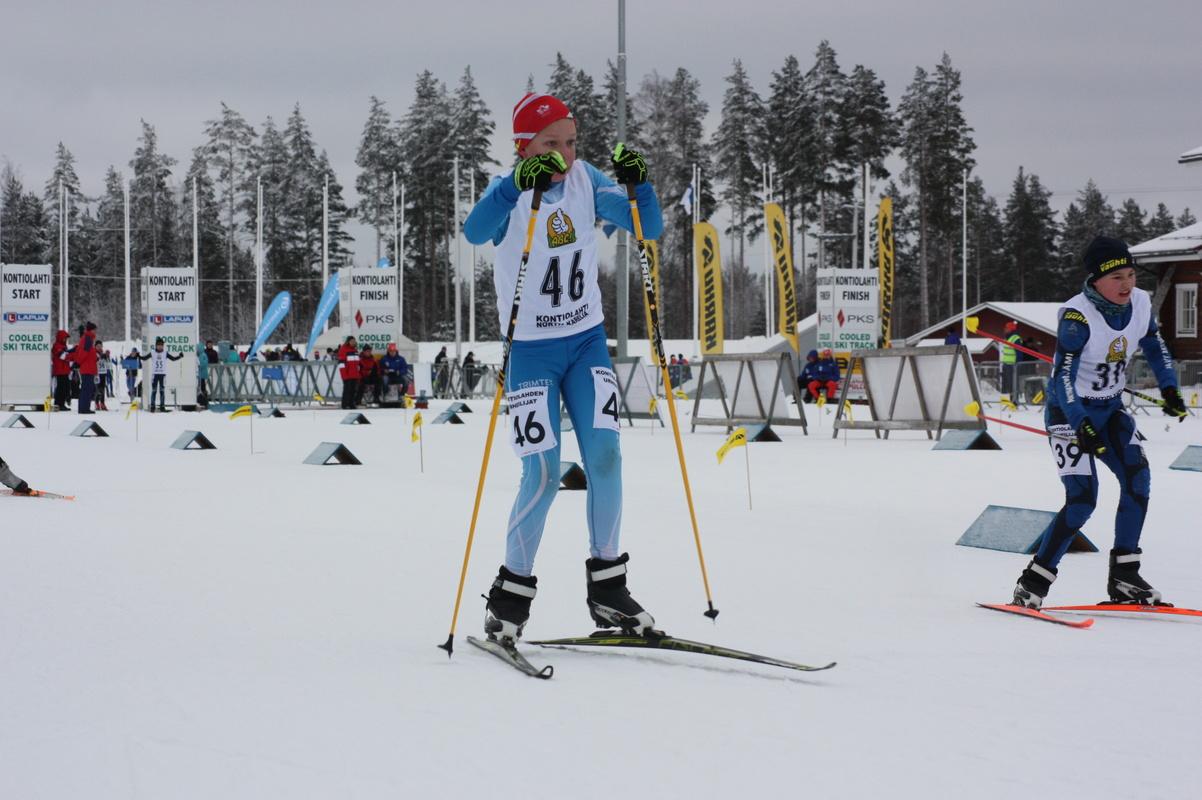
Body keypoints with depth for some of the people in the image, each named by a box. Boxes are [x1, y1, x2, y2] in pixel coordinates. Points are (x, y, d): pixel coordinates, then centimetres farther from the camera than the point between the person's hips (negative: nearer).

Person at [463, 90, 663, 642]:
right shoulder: (509, 193, -13)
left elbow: (649, 228, -2)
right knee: (543, 475, -10)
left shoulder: (586, 182, -1)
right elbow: (475, 232, -35)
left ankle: (606, 587, 6)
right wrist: (520, 183, -49)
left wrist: (637, 182, -20)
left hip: (587, 342, 4)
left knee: (605, 457, -6)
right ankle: (512, 591, 7)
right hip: (530, 351, -4)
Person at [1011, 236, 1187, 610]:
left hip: (1110, 410, 7)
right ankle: (1032, 583, -8)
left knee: (1138, 478, -10)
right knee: (1083, 498, -16)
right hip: (1069, 412, -7)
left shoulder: (1140, 304, -6)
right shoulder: (1077, 316, -26)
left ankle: (1124, 576, 0)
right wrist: (1082, 425, -36)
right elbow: (1062, 376, -27)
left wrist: (1170, 389, -1)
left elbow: (1155, 346, 12)